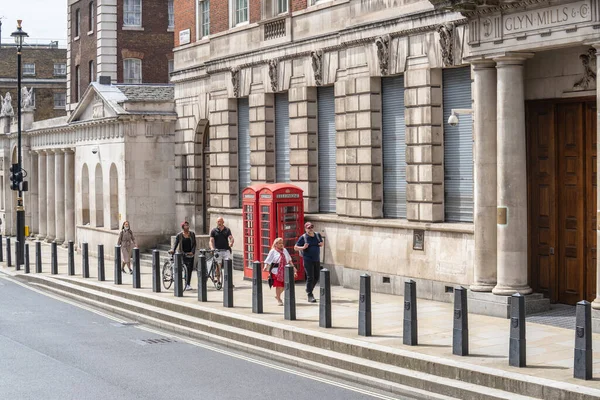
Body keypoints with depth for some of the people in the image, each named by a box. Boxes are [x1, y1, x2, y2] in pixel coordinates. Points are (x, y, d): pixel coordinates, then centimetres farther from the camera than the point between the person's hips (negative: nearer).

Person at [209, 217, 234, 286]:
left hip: (226, 250, 0)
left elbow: (231, 237, -3)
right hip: (217, 251, 0)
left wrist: (231, 242, -27)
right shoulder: (214, 231, 7)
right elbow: (211, 240, 0)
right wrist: (212, 248, -19)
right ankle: (218, 281, 10)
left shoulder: (227, 230, 9)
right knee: (218, 266, 1)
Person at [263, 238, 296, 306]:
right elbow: (268, 261, -10)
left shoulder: (284, 250, 11)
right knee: (278, 285, -4)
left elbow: (289, 260, 19)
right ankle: (279, 300, 6)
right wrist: (266, 267, -25)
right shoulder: (273, 251, -3)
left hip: (284, 270, 5)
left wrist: (293, 267, 17)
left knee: (284, 285, 7)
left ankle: (277, 295, 32)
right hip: (276, 271, -5)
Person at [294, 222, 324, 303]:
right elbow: (295, 248, -3)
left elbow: (322, 242, 25)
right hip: (308, 260, -5)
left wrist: (321, 244, 1)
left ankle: (309, 290, 33)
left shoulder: (317, 235, 8)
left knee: (316, 277, 10)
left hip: (317, 260, 5)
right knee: (310, 277, -9)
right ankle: (310, 296, -5)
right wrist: (303, 247, -20)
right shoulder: (303, 237, -6)